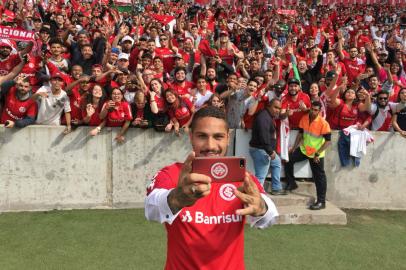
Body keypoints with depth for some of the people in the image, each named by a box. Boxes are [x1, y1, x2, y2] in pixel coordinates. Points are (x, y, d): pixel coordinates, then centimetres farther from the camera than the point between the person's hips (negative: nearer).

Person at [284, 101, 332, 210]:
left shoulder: (323, 123, -21)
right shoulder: (304, 118, -5)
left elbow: (328, 140, -20)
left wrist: (317, 154, -22)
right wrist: (294, 147, 6)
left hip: (316, 154, -5)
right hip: (303, 150, 6)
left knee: (319, 177, 0)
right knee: (288, 159, 2)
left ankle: (321, 202, 9)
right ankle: (291, 183, 20)